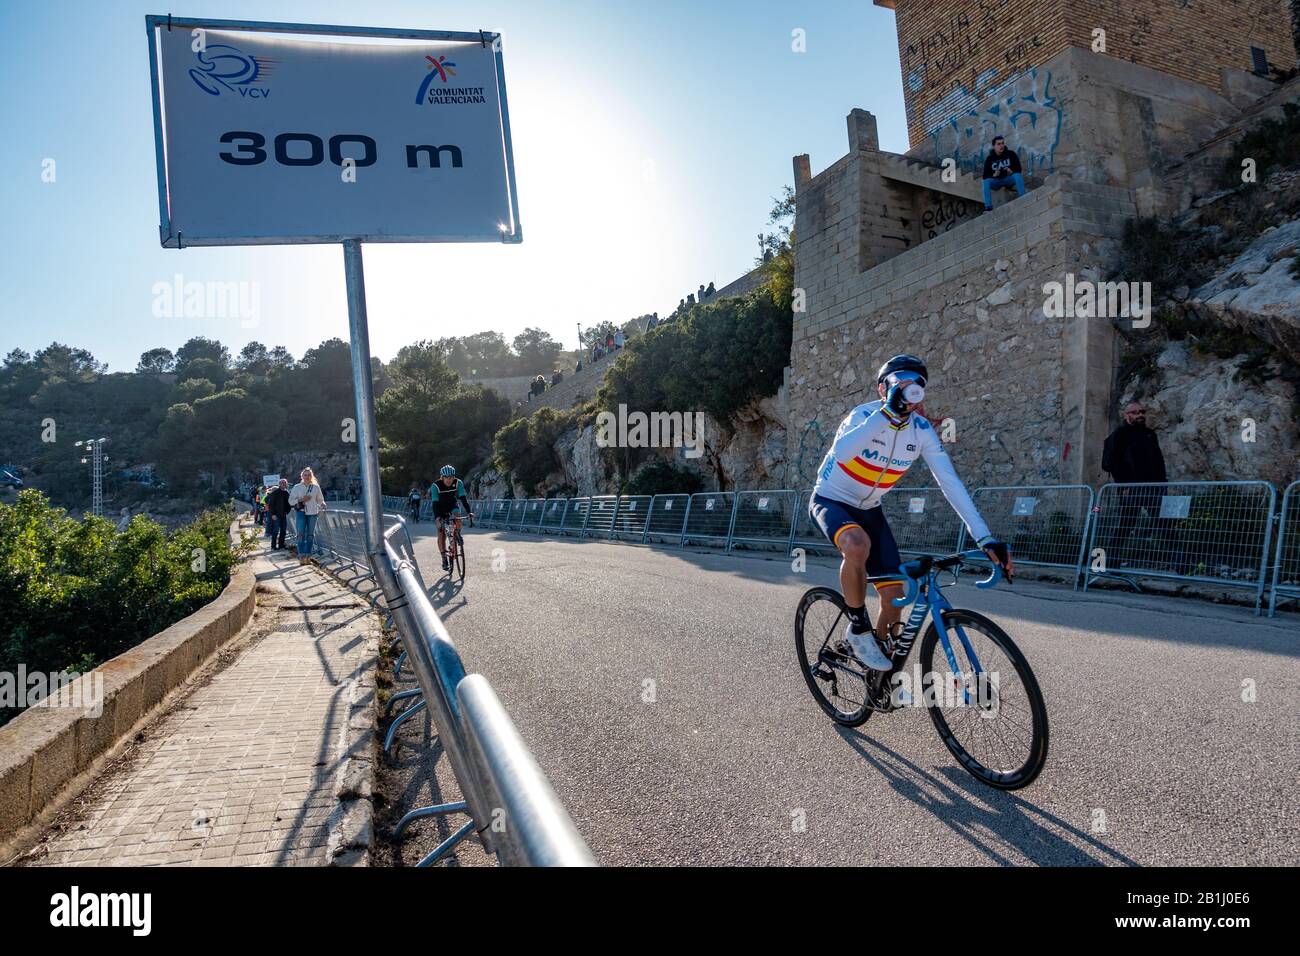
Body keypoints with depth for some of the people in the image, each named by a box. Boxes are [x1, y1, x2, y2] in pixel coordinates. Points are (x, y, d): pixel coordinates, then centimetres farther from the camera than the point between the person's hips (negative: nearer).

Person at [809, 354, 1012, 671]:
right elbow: (842, 452, -47)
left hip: (868, 510, 5)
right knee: (858, 545, -39)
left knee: (894, 597, -5)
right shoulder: (865, 415, -24)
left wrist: (985, 539, -23)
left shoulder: (922, 430, -10)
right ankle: (858, 628, -14)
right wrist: (889, 411, -49)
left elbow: (951, 482, -15)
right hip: (830, 501, -5)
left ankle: (882, 673, 20)